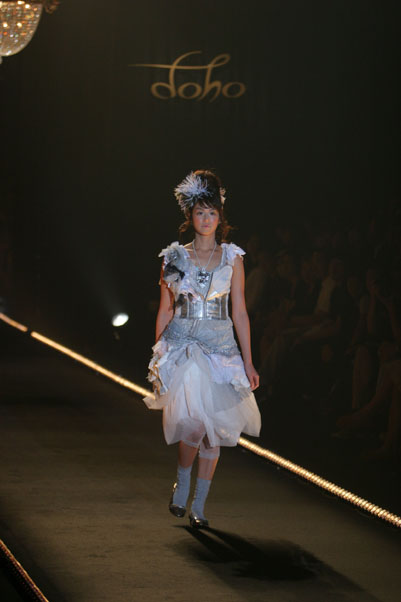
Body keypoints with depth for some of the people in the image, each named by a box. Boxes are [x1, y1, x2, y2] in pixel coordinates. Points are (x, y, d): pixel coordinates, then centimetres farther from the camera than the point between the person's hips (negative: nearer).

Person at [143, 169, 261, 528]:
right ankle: (182, 482, 8)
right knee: (193, 421, -19)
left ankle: (199, 504, 15)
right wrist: (157, 357, 8)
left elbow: (239, 313, 6)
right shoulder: (174, 258, 4)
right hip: (181, 346, -2)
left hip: (220, 347, 2)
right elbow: (165, 311, 9)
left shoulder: (232, 259, 5)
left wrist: (248, 363, 3)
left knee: (213, 428, 3)